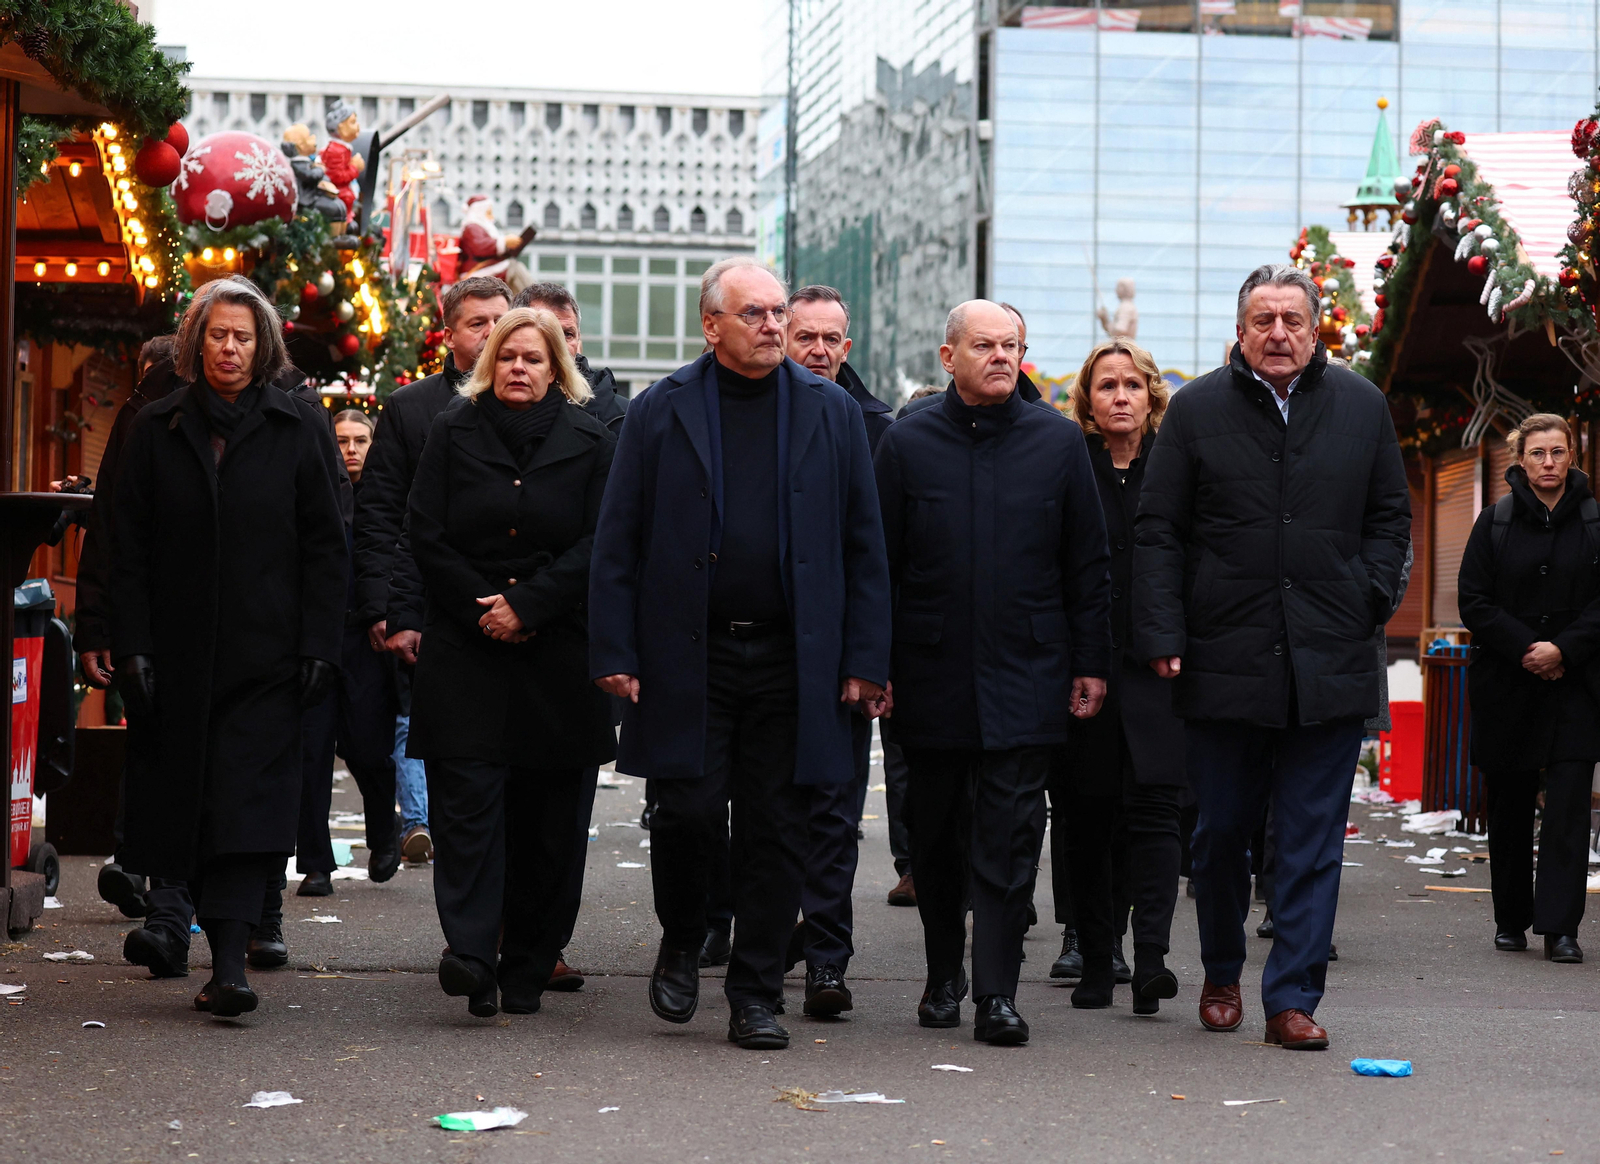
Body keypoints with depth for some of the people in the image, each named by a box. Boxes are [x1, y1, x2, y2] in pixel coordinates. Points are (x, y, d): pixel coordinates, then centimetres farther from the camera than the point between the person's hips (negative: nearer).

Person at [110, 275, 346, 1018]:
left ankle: (228, 965, -18)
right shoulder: (157, 429, 9)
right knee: (184, 799, 4)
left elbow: (325, 547, 4)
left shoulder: (299, 429, 6)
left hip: (266, 651, -2)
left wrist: (319, 648, -5)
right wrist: (132, 646, -3)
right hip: (179, 651, 2)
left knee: (248, 800, -12)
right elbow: (128, 547, 7)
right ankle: (225, 949, 16)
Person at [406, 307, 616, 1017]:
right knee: (467, 798, -13)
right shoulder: (453, 432, 9)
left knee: (544, 813, 2)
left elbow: (595, 546, 0)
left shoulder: (588, 443, 7)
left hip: (555, 650, 0)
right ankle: (471, 952, -21)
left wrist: (525, 605, -11)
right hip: (464, 647, 0)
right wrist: (482, 608, -7)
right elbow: (428, 538, 4)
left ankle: (525, 970, 9)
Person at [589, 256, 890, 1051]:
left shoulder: (831, 412, 7)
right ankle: (681, 945, 23)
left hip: (791, 659, 1)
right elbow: (618, 541, 3)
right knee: (689, 812, -6)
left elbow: (863, 545, 7)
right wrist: (615, 653, -5)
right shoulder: (660, 412, 3)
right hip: (687, 656, -1)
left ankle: (756, 997, 13)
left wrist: (865, 658, 1)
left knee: (776, 830, 3)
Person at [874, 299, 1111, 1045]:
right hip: (932, 675, 1)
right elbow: (879, 563, 5)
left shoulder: (1058, 442, 4)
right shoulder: (907, 443, 4)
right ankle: (944, 977, 25)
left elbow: (1087, 564, 7)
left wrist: (1092, 663, 3)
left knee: (1010, 837, -5)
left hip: (1026, 675, -1)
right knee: (936, 836, 10)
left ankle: (997, 993, -3)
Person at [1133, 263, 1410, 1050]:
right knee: (1221, 831, 10)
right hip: (1223, 661, -1)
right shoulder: (1197, 410, 3)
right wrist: (1162, 637, -5)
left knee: (1312, 839, 0)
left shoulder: (1361, 407, 8)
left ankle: (1292, 997, 4)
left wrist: (1369, 598, 2)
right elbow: (1157, 532, 2)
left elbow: (1391, 515, 16)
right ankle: (1221, 976, 30)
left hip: (1330, 663, 1)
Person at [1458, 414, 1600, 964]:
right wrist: (1526, 648, -11)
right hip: (1506, 686, 1)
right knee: (1509, 805, 8)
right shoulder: (1496, 522, 3)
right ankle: (1511, 920, 21)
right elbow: (1474, 601, -1)